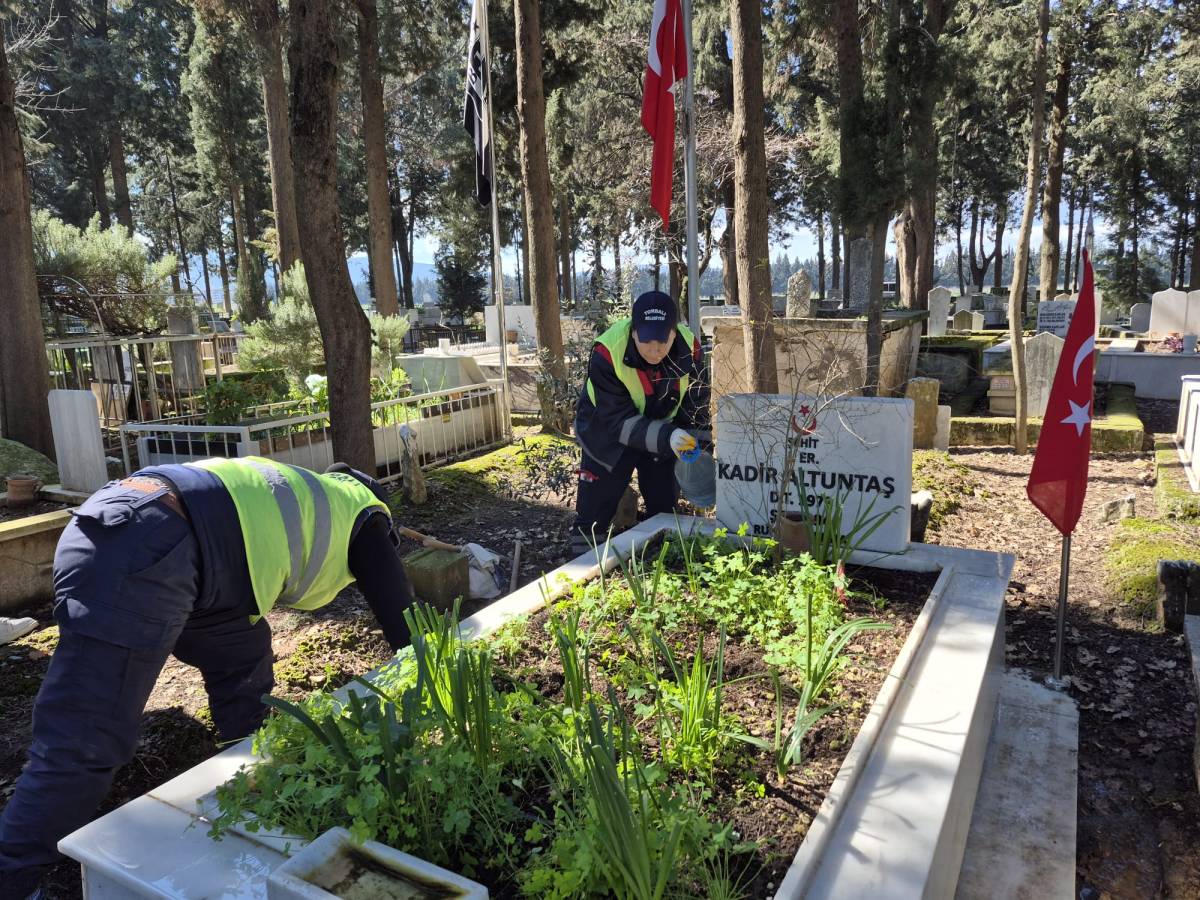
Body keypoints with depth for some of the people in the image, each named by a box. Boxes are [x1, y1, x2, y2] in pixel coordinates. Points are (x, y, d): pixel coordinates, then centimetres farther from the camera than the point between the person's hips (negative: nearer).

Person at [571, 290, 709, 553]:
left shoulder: (689, 347, -21)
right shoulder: (606, 353, -32)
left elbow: (696, 403, -4)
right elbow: (617, 418, -30)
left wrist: (694, 444, -6)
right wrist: (667, 437, -41)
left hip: (665, 430, 4)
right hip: (607, 431, -3)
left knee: (665, 506, 11)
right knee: (594, 507, -5)